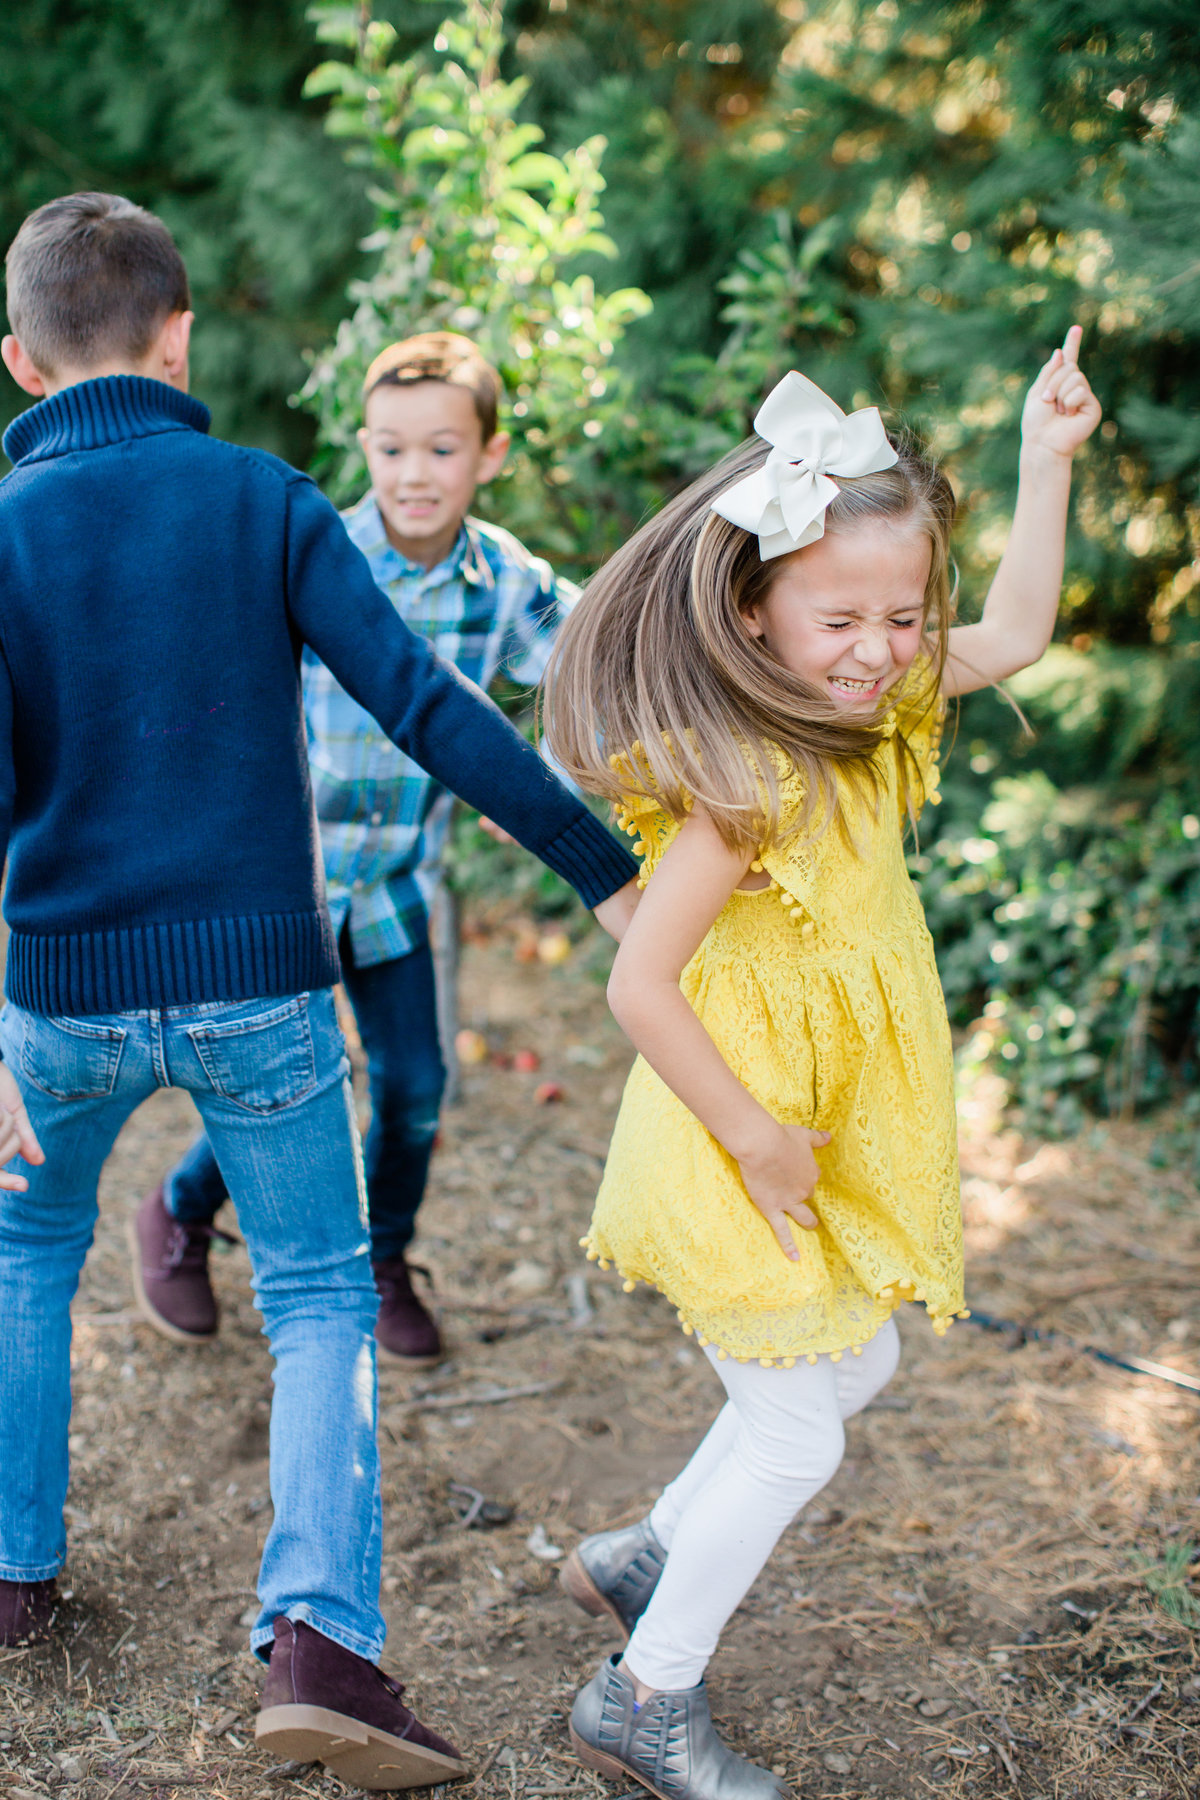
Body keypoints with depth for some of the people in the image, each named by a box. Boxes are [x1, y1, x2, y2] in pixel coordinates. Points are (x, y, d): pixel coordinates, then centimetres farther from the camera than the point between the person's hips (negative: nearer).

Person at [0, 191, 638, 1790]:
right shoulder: (265, 500, -4)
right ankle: (319, 1636, -6)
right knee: (321, 1304, 10)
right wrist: (606, 873, -7)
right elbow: (428, 709, -11)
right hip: (259, 988, -1)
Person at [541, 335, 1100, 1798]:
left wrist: (1046, 458, 4)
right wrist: (756, 1140, -21)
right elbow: (638, 985, -29)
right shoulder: (750, 789, -28)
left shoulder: (865, 723, -1)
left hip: (822, 1152, 9)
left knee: (855, 1369, 24)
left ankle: (640, 1560, 39)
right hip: (744, 1163, -9)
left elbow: (1011, 636, 12)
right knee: (797, 1433, 3)